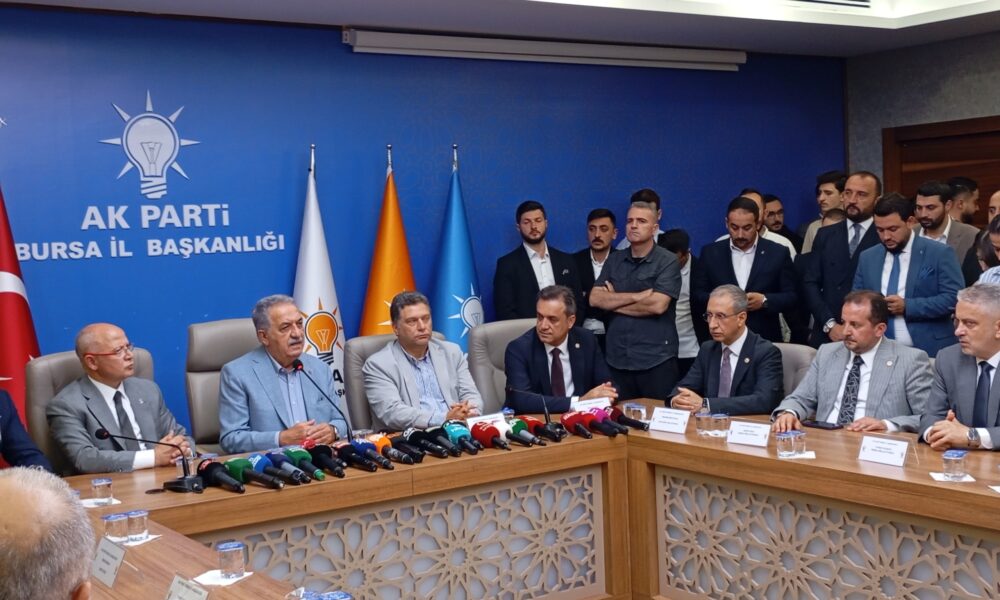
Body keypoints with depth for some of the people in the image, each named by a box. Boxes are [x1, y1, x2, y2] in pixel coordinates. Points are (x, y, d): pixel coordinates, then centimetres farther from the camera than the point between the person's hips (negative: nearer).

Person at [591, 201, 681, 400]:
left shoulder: (668, 262, -4)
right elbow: (595, 299, 0)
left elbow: (658, 305, -16)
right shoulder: (614, 261, 11)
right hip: (617, 359, 4)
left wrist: (615, 302, -4)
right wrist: (636, 296, -12)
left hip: (656, 360, -4)